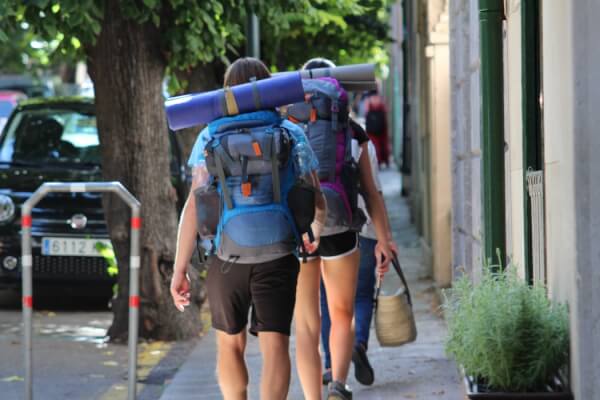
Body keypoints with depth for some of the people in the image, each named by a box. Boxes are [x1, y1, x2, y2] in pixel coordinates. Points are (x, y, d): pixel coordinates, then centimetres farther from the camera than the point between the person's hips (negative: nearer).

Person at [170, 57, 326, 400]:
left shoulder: (210, 137, 3)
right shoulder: (292, 135, 4)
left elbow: (193, 207, -5)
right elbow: (317, 204, 4)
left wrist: (180, 269, -4)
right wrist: (314, 232, 26)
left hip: (227, 258, 1)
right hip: (277, 257, -1)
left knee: (230, 346, 19)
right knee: (275, 346, -5)